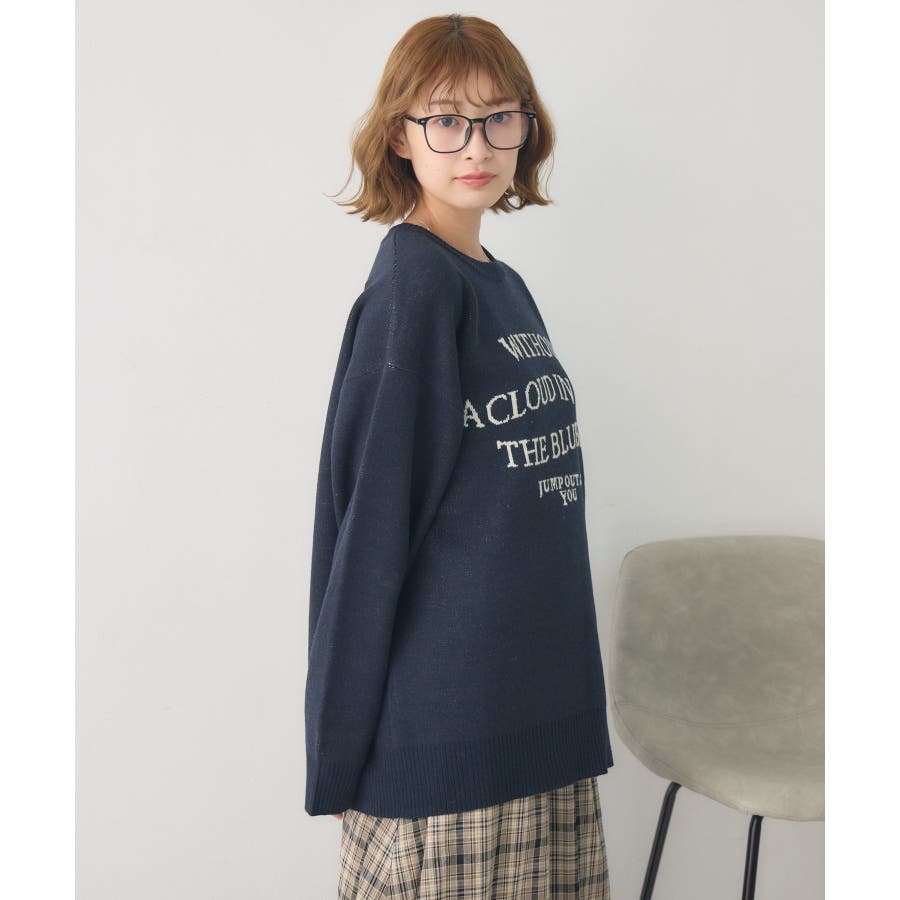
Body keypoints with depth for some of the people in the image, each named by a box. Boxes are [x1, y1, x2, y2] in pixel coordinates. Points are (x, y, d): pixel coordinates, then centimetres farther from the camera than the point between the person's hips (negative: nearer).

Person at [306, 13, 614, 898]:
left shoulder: (504, 286, 10)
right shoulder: (412, 285, -14)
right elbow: (375, 511, -15)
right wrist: (341, 755, -12)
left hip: (539, 693, 8)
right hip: (450, 715, -8)